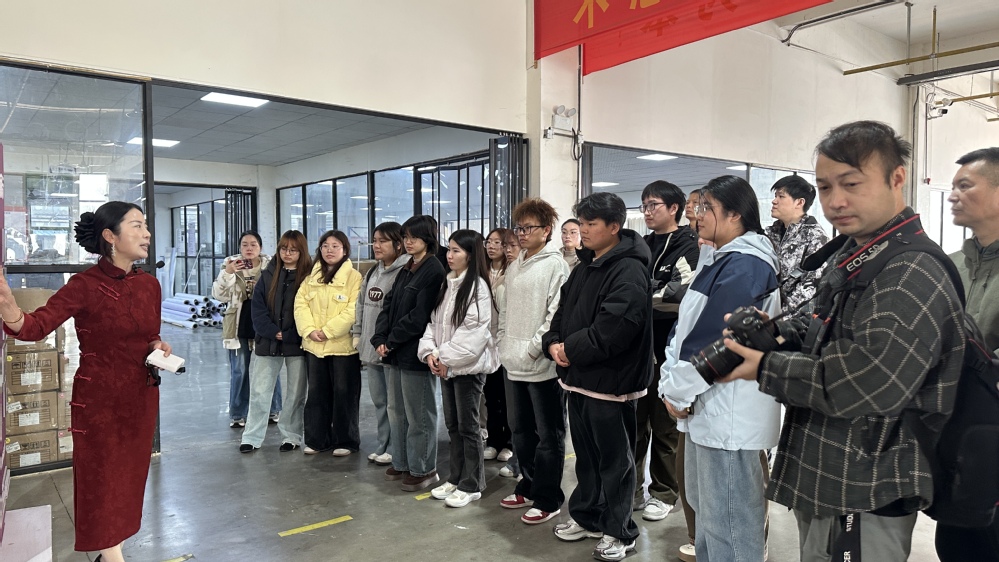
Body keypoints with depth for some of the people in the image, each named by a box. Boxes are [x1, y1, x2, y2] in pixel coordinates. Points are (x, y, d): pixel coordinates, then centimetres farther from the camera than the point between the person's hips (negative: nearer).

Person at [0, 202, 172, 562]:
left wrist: (159, 347, -6)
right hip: (98, 398, -6)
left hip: (141, 396, 6)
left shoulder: (149, 284, 3)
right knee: (102, 479, 5)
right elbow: (37, 326, -26)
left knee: (130, 476, 16)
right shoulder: (86, 284, -14)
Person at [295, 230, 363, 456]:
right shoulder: (311, 277, 12)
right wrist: (309, 330, -10)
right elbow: (300, 304, 5)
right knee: (316, 394, 12)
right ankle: (317, 439, 24)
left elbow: (354, 310, -14)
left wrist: (327, 331, -17)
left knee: (344, 394, 3)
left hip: (343, 345, -5)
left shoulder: (354, 277, -6)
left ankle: (345, 441, 15)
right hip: (314, 345, 5)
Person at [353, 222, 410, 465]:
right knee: (379, 400, 17)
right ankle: (382, 446, 28)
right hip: (371, 348, 9)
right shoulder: (372, 273, 15)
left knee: (394, 402, 1)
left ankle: (394, 449, 13)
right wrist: (357, 336, 15)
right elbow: (362, 306, 21)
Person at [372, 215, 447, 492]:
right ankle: (402, 463, 29)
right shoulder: (405, 270, 16)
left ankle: (424, 469, 13)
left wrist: (392, 340, -12)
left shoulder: (434, 271, -11)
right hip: (396, 353, 9)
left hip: (416, 352, -9)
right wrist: (380, 340, -3)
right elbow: (388, 306, 11)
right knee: (396, 410, 16)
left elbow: (420, 314, -18)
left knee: (418, 414, 1)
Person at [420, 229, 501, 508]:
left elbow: (474, 331, -18)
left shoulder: (477, 286, -12)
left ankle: (471, 485, 13)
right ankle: (455, 478, 28)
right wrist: (430, 351, -4)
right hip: (445, 366, 8)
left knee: (468, 426, 1)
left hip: (468, 366, -8)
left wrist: (447, 358, -17)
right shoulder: (446, 284, 12)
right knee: (452, 425, 15)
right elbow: (434, 321, 11)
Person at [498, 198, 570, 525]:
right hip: (514, 363, 8)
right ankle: (529, 487, 32)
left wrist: (534, 348, -16)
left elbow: (556, 314, -15)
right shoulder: (514, 267, 14)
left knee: (548, 435, 4)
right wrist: (504, 346, 10)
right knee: (521, 430, 17)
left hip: (542, 364, -8)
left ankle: (547, 500, 15)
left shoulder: (555, 265, -9)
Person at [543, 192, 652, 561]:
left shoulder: (629, 270, -17)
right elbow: (564, 310, 15)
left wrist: (571, 349, -17)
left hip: (610, 381, -9)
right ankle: (587, 516, 36)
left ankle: (619, 532, 20)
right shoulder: (584, 267, 14)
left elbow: (614, 327, -27)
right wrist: (554, 344, -4)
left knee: (614, 458, 5)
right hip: (579, 377, 9)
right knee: (585, 452, 20)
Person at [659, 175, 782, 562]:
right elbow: (687, 326, 12)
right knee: (708, 511, 22)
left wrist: (679, 392, -11)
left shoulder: (745, 266, -18)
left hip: (730, 412, -10)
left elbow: (714, 340, -21)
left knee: (729, 520, 1)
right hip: (708, 407, 10)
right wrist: (671, 385, 3)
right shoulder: (718, 260, 14)